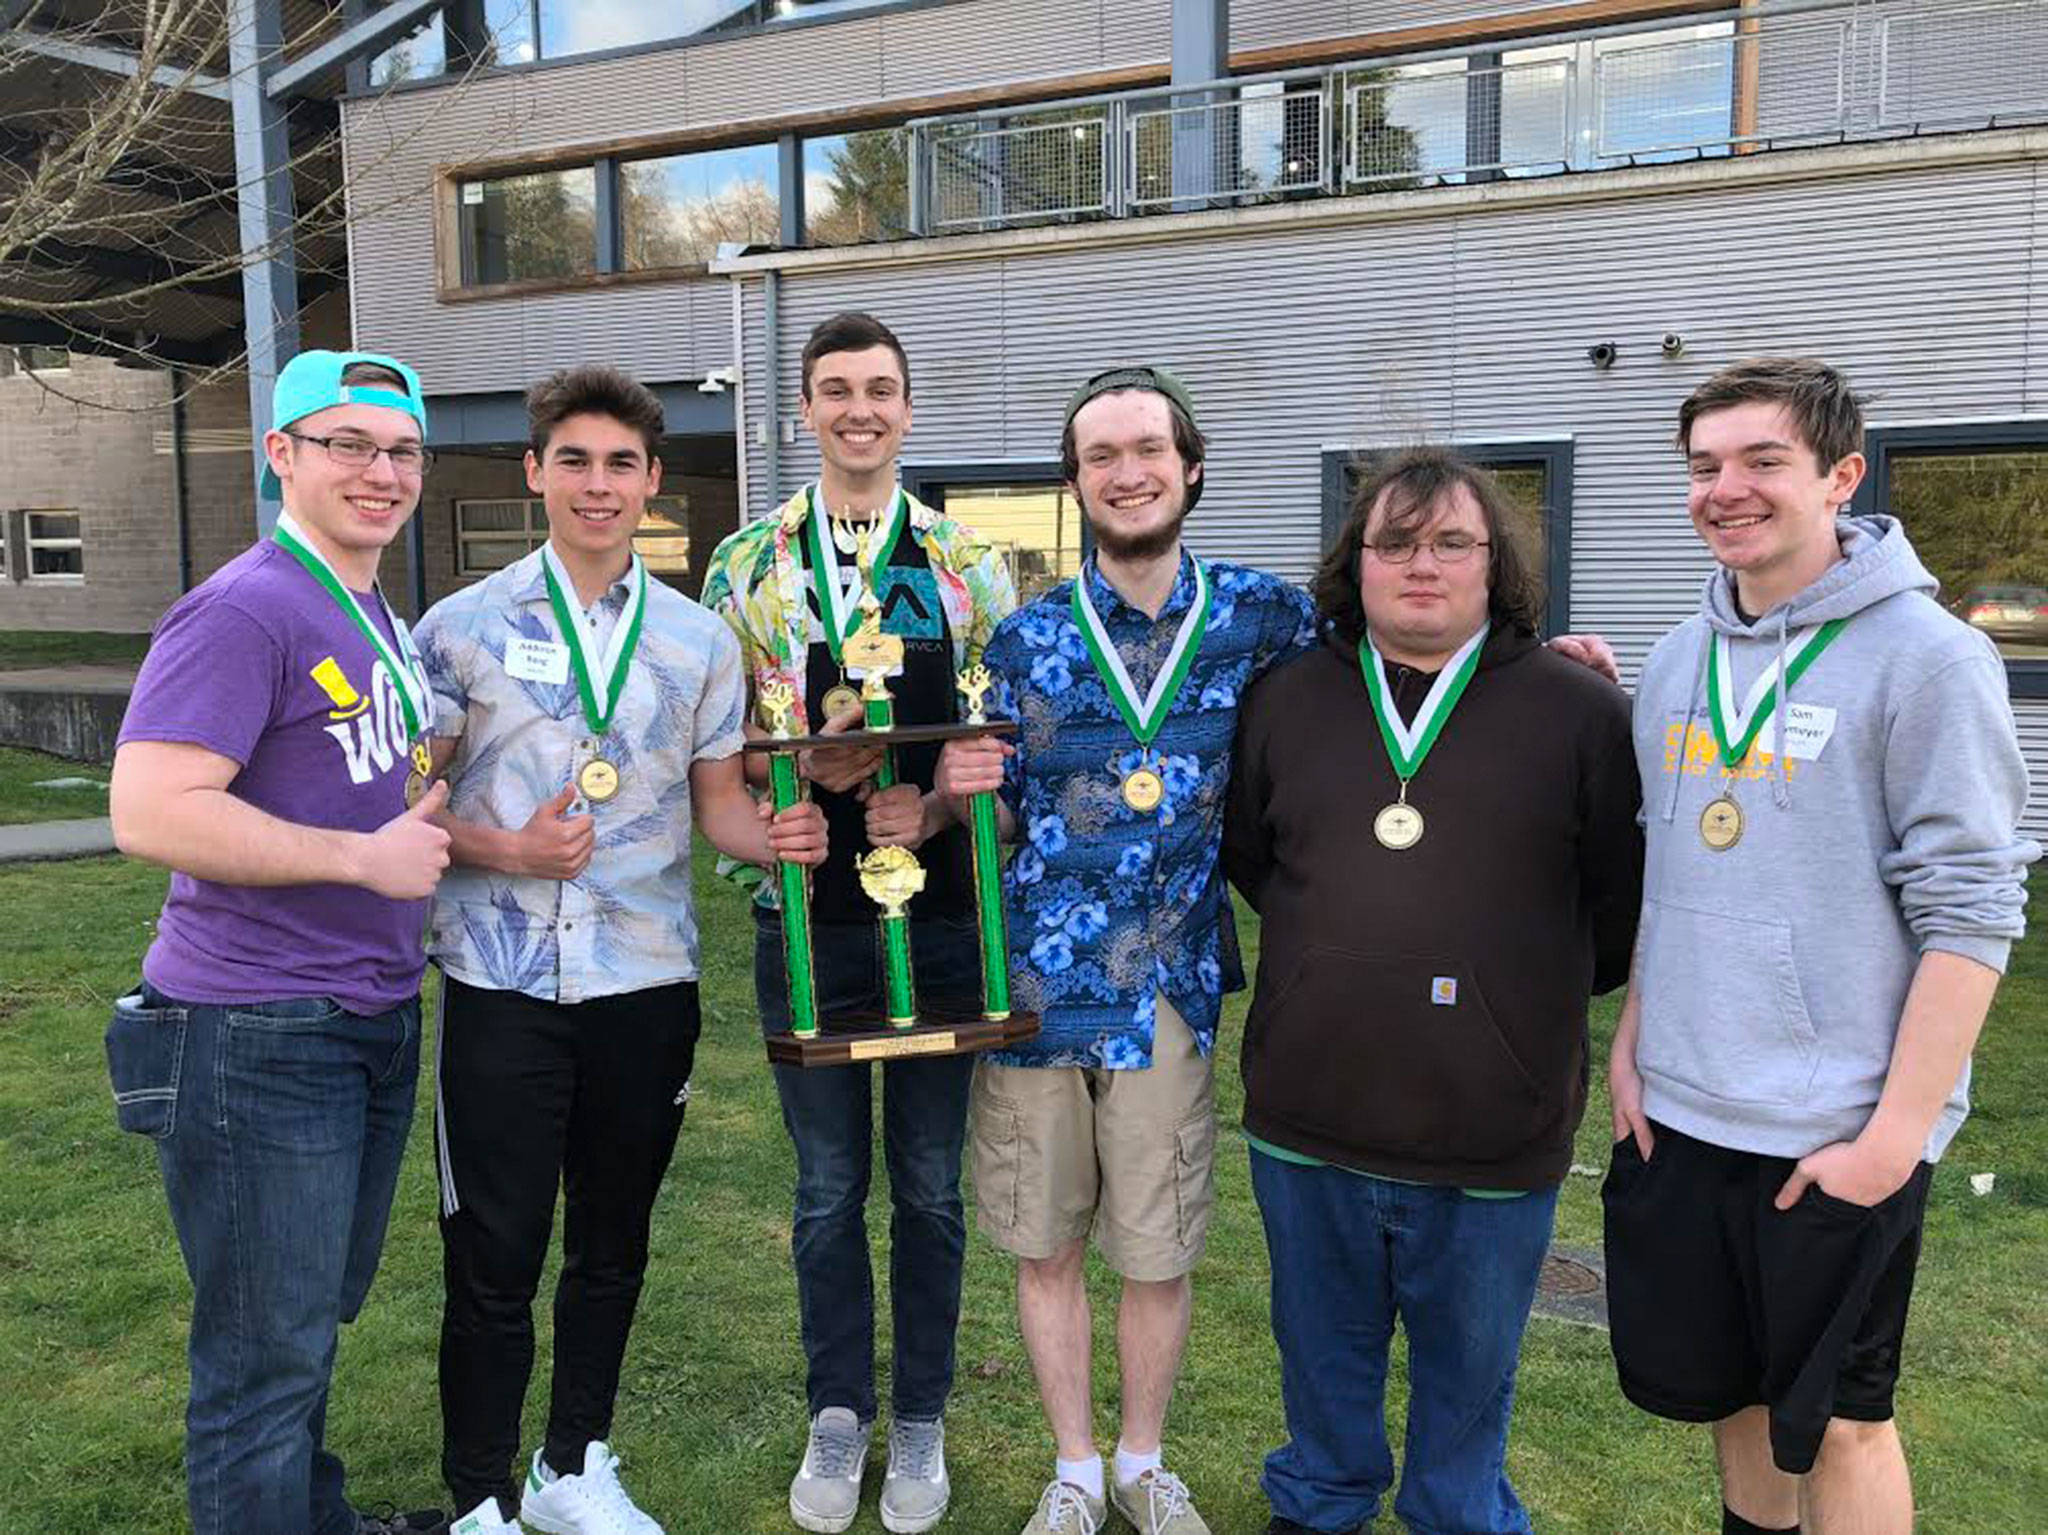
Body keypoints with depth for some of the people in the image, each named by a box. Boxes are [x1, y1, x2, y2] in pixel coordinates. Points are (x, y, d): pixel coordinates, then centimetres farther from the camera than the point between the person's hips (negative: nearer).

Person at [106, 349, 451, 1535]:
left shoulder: (386, 619, 13)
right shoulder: (243, 610, -15)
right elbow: (151, 812, -24)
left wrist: (432, 829, 6)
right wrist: (366, 856, -20)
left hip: (374, 1023, 9)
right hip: (260, 1038, -9)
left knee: (321, 1317, 24)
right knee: (268, 1358, 5)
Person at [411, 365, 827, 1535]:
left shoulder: (701, 640, 4)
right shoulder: (466, 627, -1)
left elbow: (719, 800, 8)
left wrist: (774, 835, -13)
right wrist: (503, 851, -17)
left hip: (647, 984, 3)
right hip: (502, 987, -2)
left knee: (613, 1244, 16)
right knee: (494, 1254, 5)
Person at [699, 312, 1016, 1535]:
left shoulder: (971, 565, 2)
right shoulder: (746, 565, 2)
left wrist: (930, 809, -15)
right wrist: (804, 764, -15)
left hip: (942, 916, 0)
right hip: (808, 919, 0)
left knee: (930, 1186, 12)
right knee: (830, 1189, 12)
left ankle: (921, 1422, 30)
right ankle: (840, 1416, 32)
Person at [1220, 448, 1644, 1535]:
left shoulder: (1579, 710, -7)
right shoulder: (1285, 701, 2)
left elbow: (1630, 898, -2)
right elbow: (1245, 855, 14)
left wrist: (1533, 993, 2)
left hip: (1494, 1138, -2)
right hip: (1306, 1121, 3)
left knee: (1468, 1368, 19)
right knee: (1323, 1351, 22)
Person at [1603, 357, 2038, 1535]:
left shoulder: (1926, 656, -11)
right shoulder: (1678, 661, 7)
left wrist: (1899, 1129, -16)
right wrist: (1633, 1041, 8)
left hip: (1838, 1132, -5)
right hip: (1677, 1113, 5)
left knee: (1836, 1416, 10)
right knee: (1723, 1386, 19)